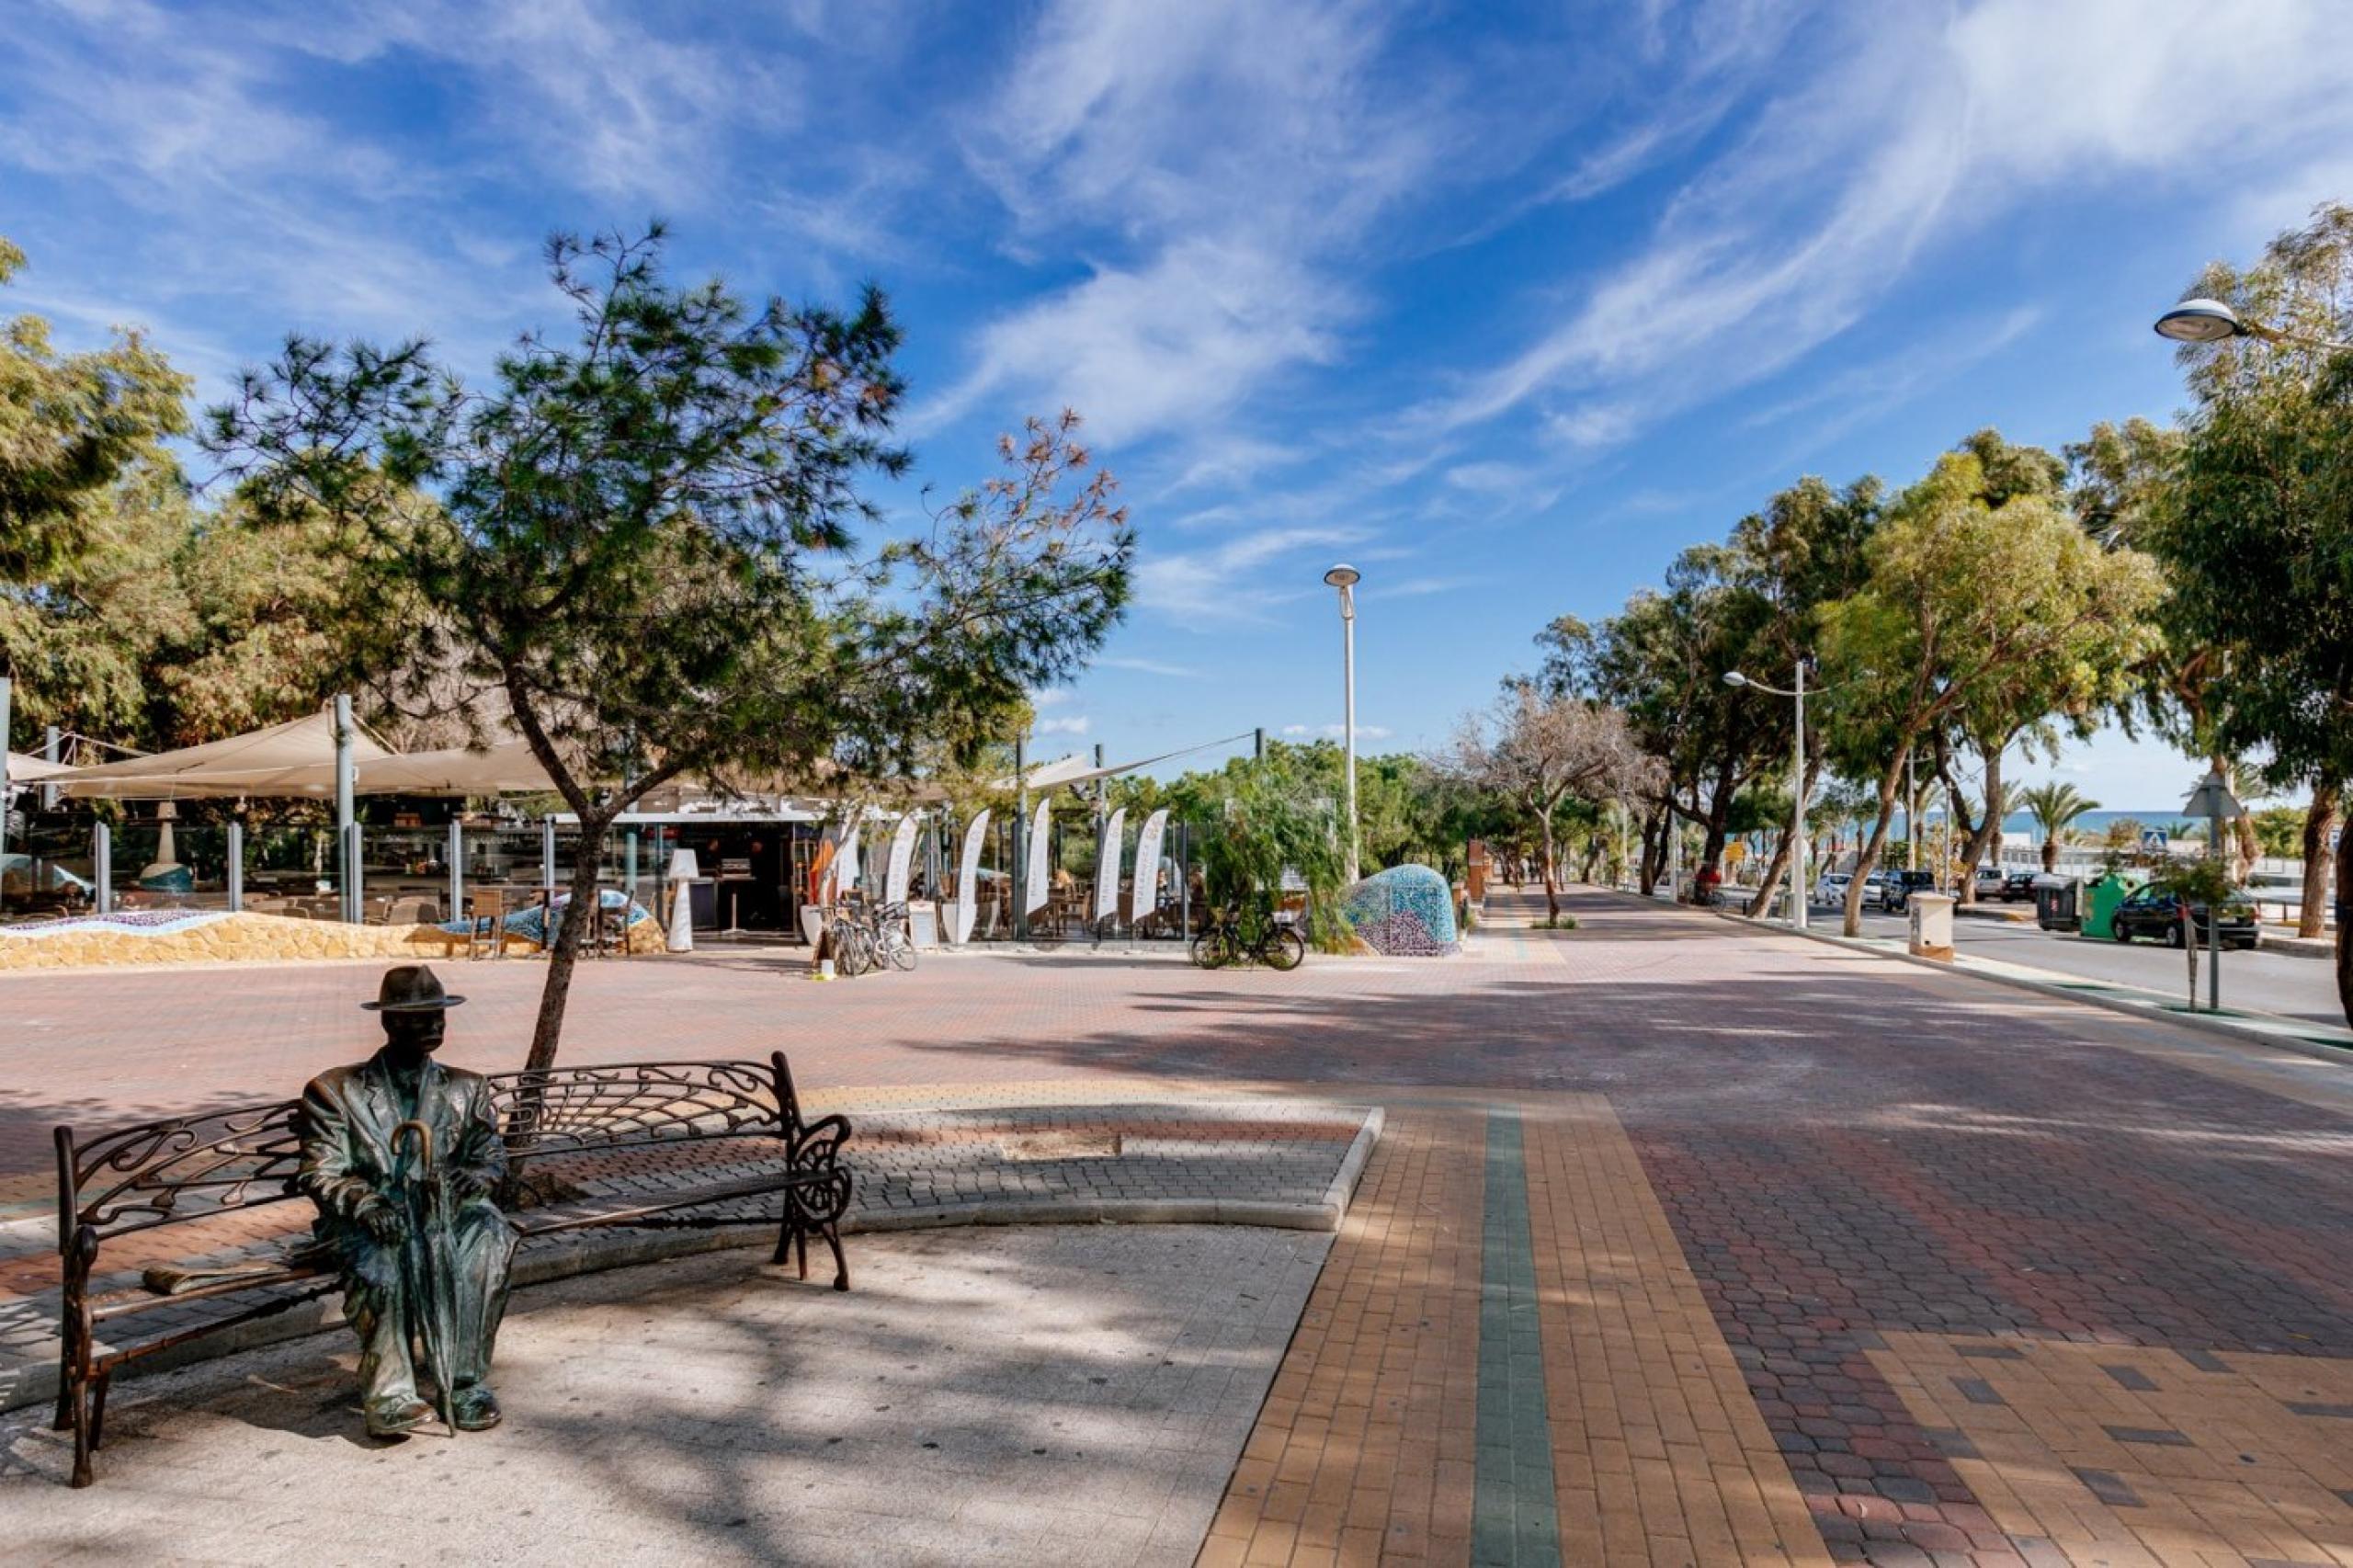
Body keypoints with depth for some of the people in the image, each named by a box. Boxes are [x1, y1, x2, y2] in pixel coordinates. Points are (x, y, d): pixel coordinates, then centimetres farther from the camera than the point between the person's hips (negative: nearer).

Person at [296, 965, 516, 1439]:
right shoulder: (334, 1090, 8)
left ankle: (469, 1380, -27)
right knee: (385, 1260, -37)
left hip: (443, 1212, 2)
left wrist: (471, 1178, -19)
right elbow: (320, 1174, -1)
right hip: (364, 1222, -2)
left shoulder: (467, 1089, 15)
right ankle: (388, 1392, -27)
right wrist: (366, 1203, -23)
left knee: (488, 1233, -32)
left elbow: (492, 1158, 7)